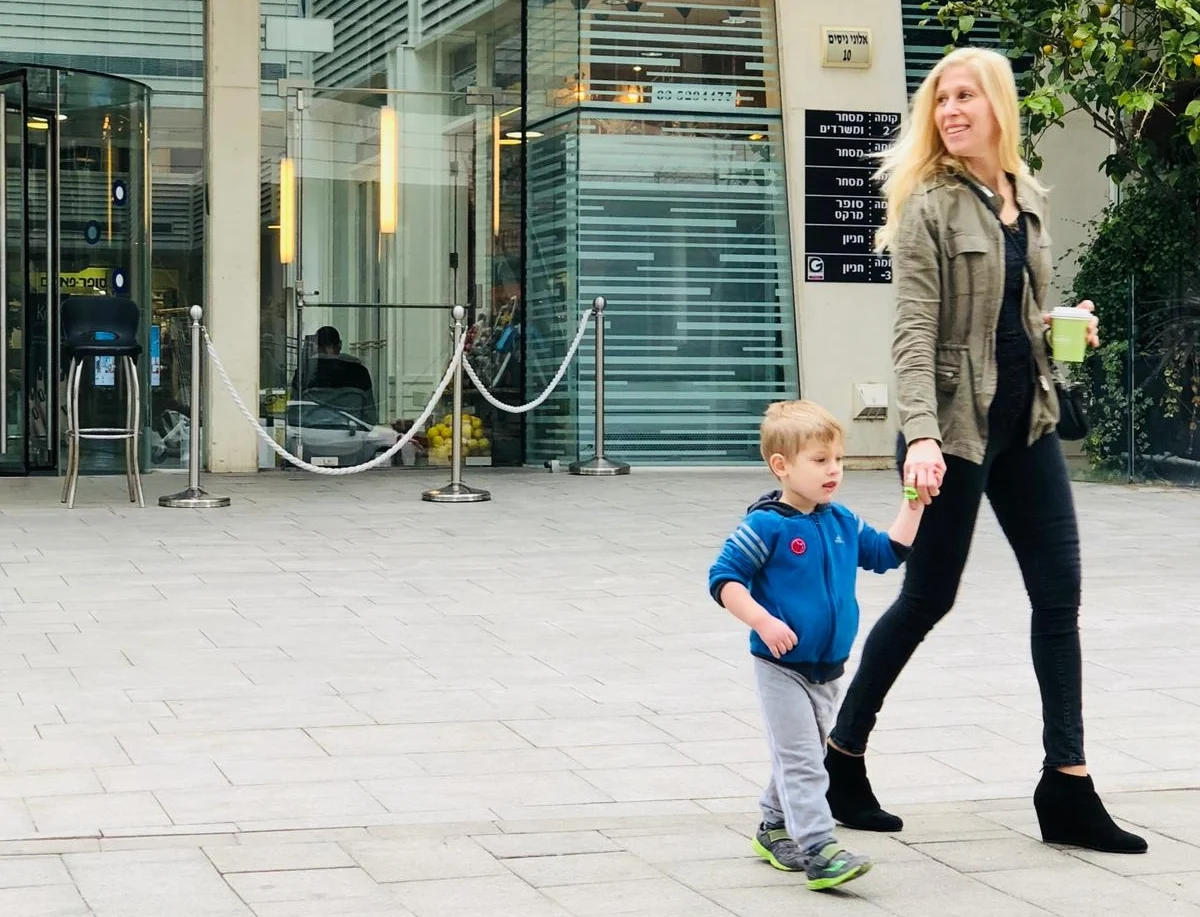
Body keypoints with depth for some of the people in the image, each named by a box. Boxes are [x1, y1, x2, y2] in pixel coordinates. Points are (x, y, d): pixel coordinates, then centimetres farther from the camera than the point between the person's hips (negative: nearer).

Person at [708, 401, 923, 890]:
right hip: (782, 668, -7)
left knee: (806, 755, 19)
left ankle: (775, 828, 35)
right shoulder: (766, 526, -16)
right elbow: (723, 579, -16)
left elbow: (887, 553, 18)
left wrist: (912, 506, 8)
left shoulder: (842, 522, 5)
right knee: (800, 759, -10)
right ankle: (818, 850, -13)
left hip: (828, 669, 7)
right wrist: (762, 621, -26)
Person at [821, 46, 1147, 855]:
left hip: (1026, 417, 7)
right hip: (957, 424, -7)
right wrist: (921, 435, -28)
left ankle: (1068, 787, 7)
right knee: (928, 598, 2)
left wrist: (1059, 328, 1)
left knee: (1059, 592, 2)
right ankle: (843, 755, 19)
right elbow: (914, 333, -17)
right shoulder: (929, 206, -10)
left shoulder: (1029, 198, 10)